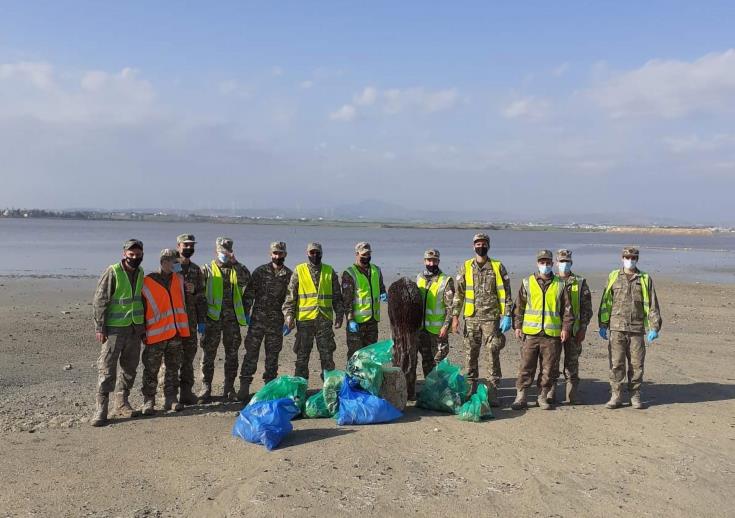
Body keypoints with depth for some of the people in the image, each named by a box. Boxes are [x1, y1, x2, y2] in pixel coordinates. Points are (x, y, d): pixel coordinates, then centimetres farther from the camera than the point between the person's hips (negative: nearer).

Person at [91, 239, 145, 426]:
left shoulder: (140, 273, 9)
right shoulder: (112, 272, -11)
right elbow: (99, 301, -10)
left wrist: (142, 325, 17)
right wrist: (99, 327, -13)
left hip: (134, 328, 7)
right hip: (114, 328, -6)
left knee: (130, 367, 12)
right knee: (107, 368, -5)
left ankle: (121, 403, 25)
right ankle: (101, 408, 0)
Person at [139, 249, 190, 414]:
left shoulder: (178, 279, 9)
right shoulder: (147, 282, -8)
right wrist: (142, 331, -4)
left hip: (176, 332, 5)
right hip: (156, 334, -5)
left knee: (173, 369, 12)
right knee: (151, 371, 2)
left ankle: (171, 398, 21)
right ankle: (148, 401, 10)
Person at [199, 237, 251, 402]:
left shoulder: (236, 269, 11)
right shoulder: (207, 269, 8)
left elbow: (245, 279, -11)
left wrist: (235, 263, -17)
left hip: (232, 318, 2)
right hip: (213, 317, -2)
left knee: (232, 354, 7)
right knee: (208, 354, 0)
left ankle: (229, 388, 17)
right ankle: (206, 388, 7)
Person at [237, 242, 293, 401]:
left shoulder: (289, 275, 5)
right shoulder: (260, 271, 2)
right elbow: (249, 293, 2)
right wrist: (245, 313, -5)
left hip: (277, 322, 2)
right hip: (257, 319, -1)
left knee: (273, 355, 9)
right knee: (251, 353, -3)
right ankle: (244, 386, 1)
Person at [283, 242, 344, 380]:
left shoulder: (329, 271, 9)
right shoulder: (299, 271, 4)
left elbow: (337, 296, 12)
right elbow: (290, 294, 1)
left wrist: (339, 315, 7)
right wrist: (289, 314, -7)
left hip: (325, 318, 1)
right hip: (304, 318, -1)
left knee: (327, 354, 5)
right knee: (302, 355, 6)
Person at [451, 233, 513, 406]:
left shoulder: (498, 267, 2)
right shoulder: (465, 267, 6)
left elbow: (506, 294, 2)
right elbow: (458, 294, 7)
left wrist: (507, 316, -6)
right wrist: (455, 316, 1)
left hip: (491, 318, -2)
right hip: (471, 319, 2)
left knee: (494, 356, -2)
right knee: (471, 356, 7)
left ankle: (493, 393, 5)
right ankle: (471, 390, 19)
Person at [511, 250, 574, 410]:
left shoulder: (560, 285, 8)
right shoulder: (527, 283, 7)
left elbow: (567, 309, 9)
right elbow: (519, 306, 9)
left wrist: (566, 327, 0)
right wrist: (517, 326, 2)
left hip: (552, 334, 1)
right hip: (530, 333, -1)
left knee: (549, 368, 5)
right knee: (526, 367, 0)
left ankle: (543, 397, 19)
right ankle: (521, 396, 9)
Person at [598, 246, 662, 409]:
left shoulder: (645, 279, 7)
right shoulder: (613, 277, 7)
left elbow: (652, 305, 6)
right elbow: (605, 303, 9)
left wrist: (654, 327, -1)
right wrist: (603, 325, 5)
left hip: (637, 329, 1)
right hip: (616, 328, 0)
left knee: (636, 364, 5)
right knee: (616, 364, -1)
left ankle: (635, 396, 17)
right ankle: (615, 396, 8)